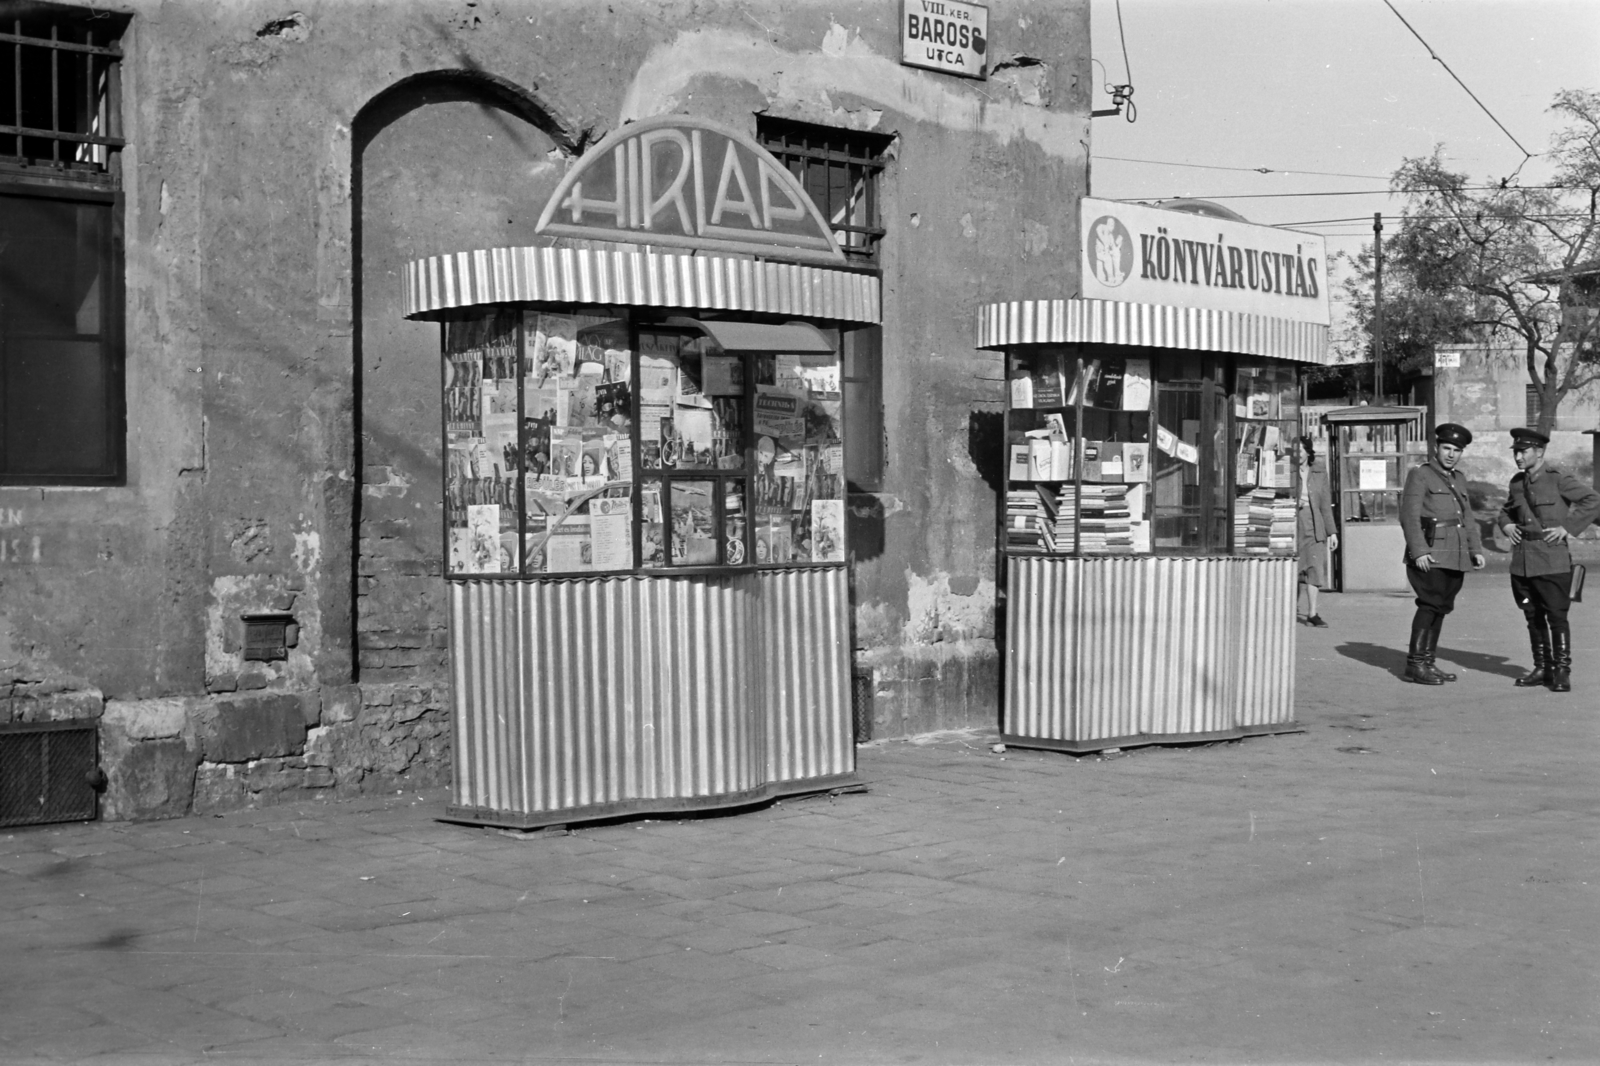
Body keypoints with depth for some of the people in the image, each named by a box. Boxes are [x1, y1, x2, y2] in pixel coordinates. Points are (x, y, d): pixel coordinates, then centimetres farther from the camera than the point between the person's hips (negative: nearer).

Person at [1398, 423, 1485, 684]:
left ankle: (1428, 663, 11)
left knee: (1442, 606, 6)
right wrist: (1418, 552, -18)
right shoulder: (1419, 475, -3)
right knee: (1431, 603, -14)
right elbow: (1409, 516, -10)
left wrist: (1476, 550, 11)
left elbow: (1467, 518, 22)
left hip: (1456, 555, 7)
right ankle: (1415, 664, -11)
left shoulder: (1459, 479, 19)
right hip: (1430, 554, -7)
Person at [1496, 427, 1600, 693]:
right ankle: (1542, 668, 19)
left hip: (1552, 560, -6)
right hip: (1522, 561, 6)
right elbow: (1506, 510, 30)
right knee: (1533, 617, 10)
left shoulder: (1558, 479, -6)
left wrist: (1567, 527, -13)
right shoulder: (1517, 482, 13)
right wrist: (1507, 526, 9)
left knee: (1556, 616, -5)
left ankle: (1562, 671, 0)